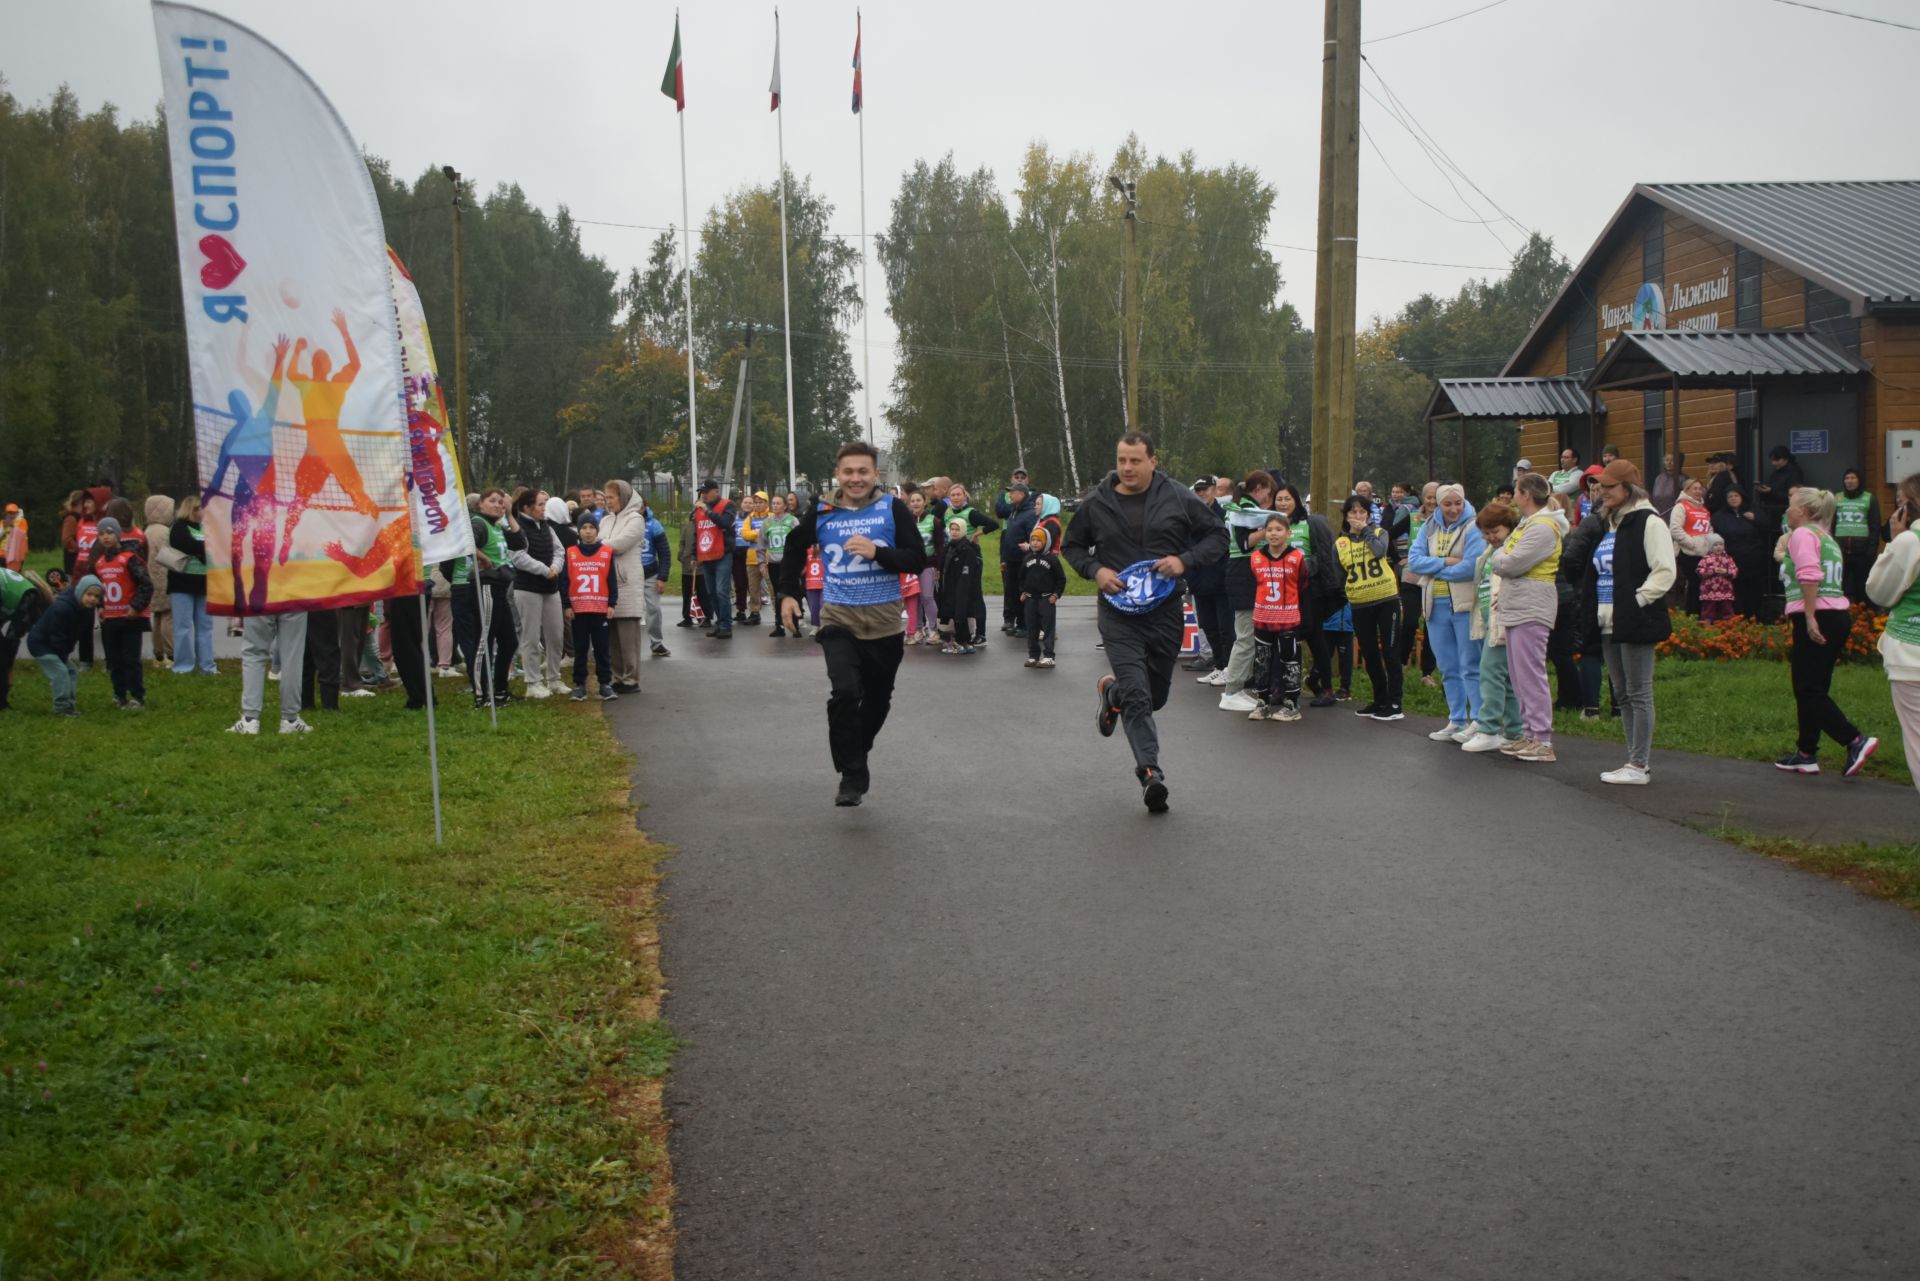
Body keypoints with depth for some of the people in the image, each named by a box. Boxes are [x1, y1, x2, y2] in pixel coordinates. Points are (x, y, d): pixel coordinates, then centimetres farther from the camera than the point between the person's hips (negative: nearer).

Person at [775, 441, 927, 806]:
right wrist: (788, 593, 12)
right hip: (838, 620, -1)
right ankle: (852, 776, -10)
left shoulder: (892, 509, -4)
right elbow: (794, 547, 18)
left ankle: (860, 748, 43)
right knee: (845, 692, -21)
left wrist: (877, 552, -24)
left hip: (885, 622, 1)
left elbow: (917, 559, -9)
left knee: (878, 698, 15)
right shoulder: (822, 513, 0)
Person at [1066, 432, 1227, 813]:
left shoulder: (1178, 499, -3)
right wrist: (1094, 570, -7)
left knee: (1156, 694, 15)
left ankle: (1113, 692, 46)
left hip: (1166, 611, 2)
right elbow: (1073, 545, 13)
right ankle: (1150, 771, -9)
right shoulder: (1096, 504, -1)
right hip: (1118, 613, -2)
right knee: (1137, 697, -14)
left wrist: (1185, 560, -12)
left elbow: (1217, 536, 5)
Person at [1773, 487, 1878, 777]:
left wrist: (1809, 618, -25)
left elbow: (1809, 576, -21)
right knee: (1814, 689, 14)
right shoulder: (1827, 538, 22)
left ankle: (1856, 740, -18)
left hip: (1816, 619, -10)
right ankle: (1806, 754, 17)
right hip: (1839, 614, 10)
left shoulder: (1802, 534, -7)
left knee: (1808, 690, -9)